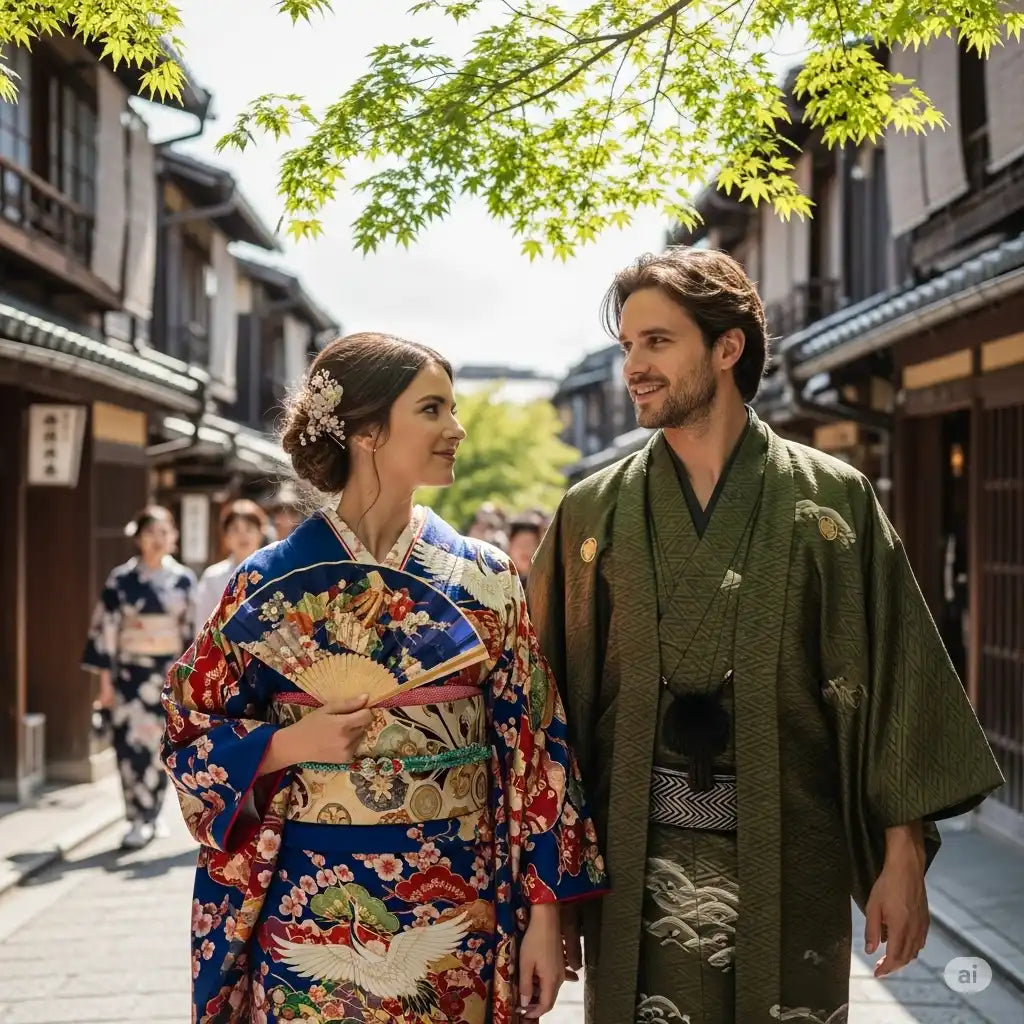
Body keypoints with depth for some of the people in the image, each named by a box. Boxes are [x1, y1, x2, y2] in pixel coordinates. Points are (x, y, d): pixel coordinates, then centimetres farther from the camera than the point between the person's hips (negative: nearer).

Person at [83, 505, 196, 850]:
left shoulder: (184, 579, 4)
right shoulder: (121, 580, -2)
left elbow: (193, 629, 7)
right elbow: (106, 629, -1)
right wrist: (105, 679, -4)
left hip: (170, 672, 2)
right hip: (131, 672, -1)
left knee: (159, 746, 4)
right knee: (132, 743, -7)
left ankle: (148, 816, 16)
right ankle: (141, 818, 2)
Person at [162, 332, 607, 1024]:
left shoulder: (486, 579, 1)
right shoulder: (272, 582, -3)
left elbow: (531, 749, 1)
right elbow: (191, 737, 3)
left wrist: (544, 913, -2)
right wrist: (292, 744, -15)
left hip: (461, 909, 2)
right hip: (314, 909, -1)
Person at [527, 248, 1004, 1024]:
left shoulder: (832, 499, -1)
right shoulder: (593, 513, 3)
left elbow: (889, 677, -1)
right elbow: (555, 695, 4)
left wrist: (903, 855, -5)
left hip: (788, 860, -1)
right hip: (639, 864, 1)